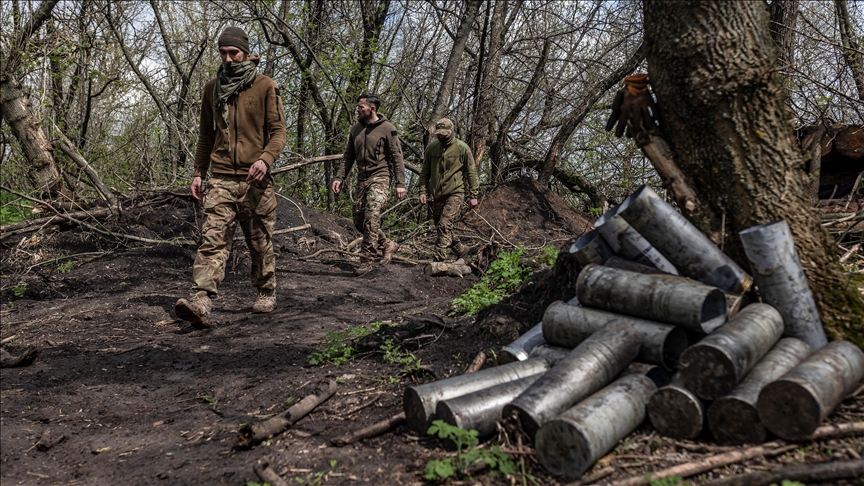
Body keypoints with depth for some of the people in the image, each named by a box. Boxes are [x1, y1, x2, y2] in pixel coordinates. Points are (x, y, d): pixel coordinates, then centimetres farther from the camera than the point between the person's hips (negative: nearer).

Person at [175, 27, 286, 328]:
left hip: (254, 179, -2)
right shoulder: (212, 88, 12)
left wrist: (265, 159, -23)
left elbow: (278, 132, -4)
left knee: (260, 243, 8)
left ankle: (267, 294, 26)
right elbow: (206, 134, 19)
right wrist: (198, 173, 14)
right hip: (221, 178, 2)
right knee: (212, 239, -11)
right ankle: (201, 303, -21)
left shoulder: (265, 87, 0)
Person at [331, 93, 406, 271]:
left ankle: (366, 260, -12)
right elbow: (348, 156, 16)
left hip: (379, 178, -7)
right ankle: (388, 245, 23)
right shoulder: (356, 128, 11)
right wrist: (339, 177, 7)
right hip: (361, 180, 7)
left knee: (371, 218, -18)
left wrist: (400, 183, -13)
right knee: (359, 221, 7)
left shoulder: (387, 128, -7)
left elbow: (397, 157, -8)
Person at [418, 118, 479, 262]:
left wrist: (473, 195, -4)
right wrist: (423, 191, 2)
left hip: (455, 193, -5)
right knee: (441, 228, 11)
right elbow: (425, 171, 12)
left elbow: (471, 172, -2)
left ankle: (439, 259, -16)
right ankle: (461, 250, 30)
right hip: (437, 194, 6)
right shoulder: (431, 147, 6)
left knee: (444, 225, -17)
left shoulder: (462, 148, -5)